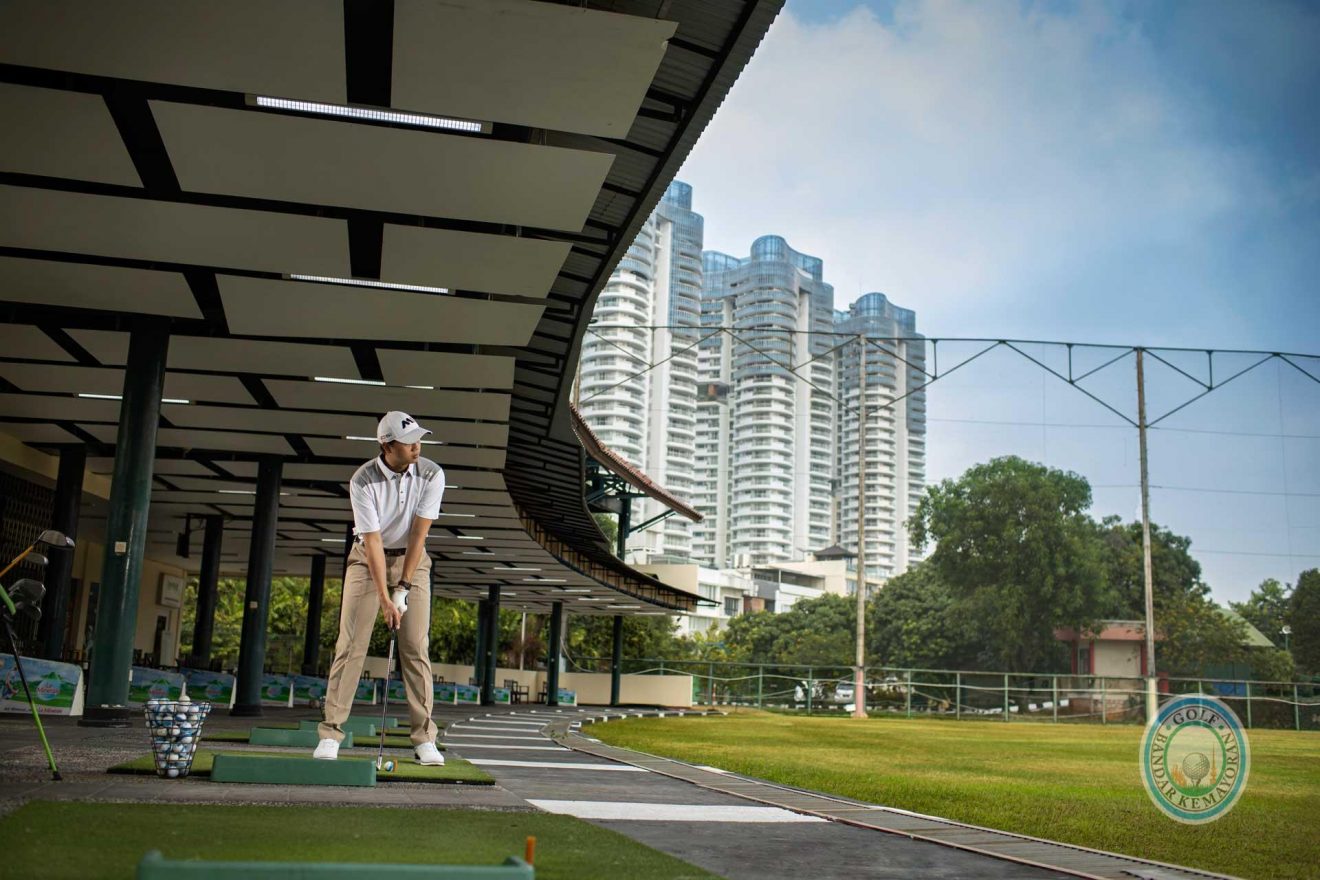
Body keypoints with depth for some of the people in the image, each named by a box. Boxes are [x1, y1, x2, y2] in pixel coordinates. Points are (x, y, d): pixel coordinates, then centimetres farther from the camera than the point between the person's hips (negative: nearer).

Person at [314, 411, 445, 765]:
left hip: (412, 559, 1)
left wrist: (403, 588, -18)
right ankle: (331, 733, 0)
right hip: (368, 559, -1)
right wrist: (385, 599, -25)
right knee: (351, 645, -6)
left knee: (416, 648, -5)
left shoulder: (432, 475, -16)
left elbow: (418, 533, -17)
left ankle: (424, 737, -1)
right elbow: (372, 540, -22)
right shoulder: (362, 481, -21)